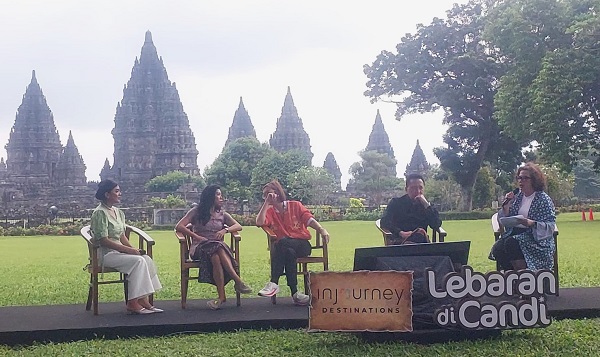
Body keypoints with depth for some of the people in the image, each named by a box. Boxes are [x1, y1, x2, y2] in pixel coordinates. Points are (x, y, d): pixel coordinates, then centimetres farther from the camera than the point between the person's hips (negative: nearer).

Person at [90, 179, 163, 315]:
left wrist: (133, 248, -1)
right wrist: (128, 250, -19)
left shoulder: (118, 212, 16)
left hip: (118, 250, 8)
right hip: (105, 254, -8)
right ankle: (132, 304, -24)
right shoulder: (100, 213, -12)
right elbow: (103, 240, -19)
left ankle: (144, 300, -16)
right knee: (138, 261, -27)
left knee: (147, 259, -14)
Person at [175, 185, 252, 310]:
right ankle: (238, 281, -44)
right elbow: (179, 226, 0)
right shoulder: (196, 212, 11)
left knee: (216, 257, -38)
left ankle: (221, 296, -48)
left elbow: (238, 226, 11)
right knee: (215, 256, -39)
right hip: (199, 247, -2)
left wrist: (225, 230, -9)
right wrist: (197, 237, -10)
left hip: (218, 246, 2)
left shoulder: (222, 214, 21)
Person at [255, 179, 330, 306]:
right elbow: (259, 223, -9)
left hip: (302, 245, -2)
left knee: (282, 243, -34)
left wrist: (322, 230, -22)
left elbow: (309, 219, -4)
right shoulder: (269, 211, 12)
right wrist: (266, 203, -7)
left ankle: (274, 283, -37)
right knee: (289, 252, -36)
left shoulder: (295, 205, 8)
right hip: (285, 248, 2)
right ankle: (294, 293, -39)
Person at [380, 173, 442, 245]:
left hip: (421, 242, 3)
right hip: (399, 241, -3)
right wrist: (401, 233, -18)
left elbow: (437, 225, 3)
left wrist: (426, 205, -5)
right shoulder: (396, 202, 14)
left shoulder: (427, 206, 19)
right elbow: (384, 223, -1)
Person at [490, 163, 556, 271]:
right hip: (514, 234, 5)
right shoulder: (517, 197, 14)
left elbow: (551, 226, -10)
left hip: (537, 238, -5)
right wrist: (506, 205, -4)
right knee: (497, 248, -25)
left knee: (511, 244, -33)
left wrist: (531, 223, -26)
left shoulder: (543, 199, -1)